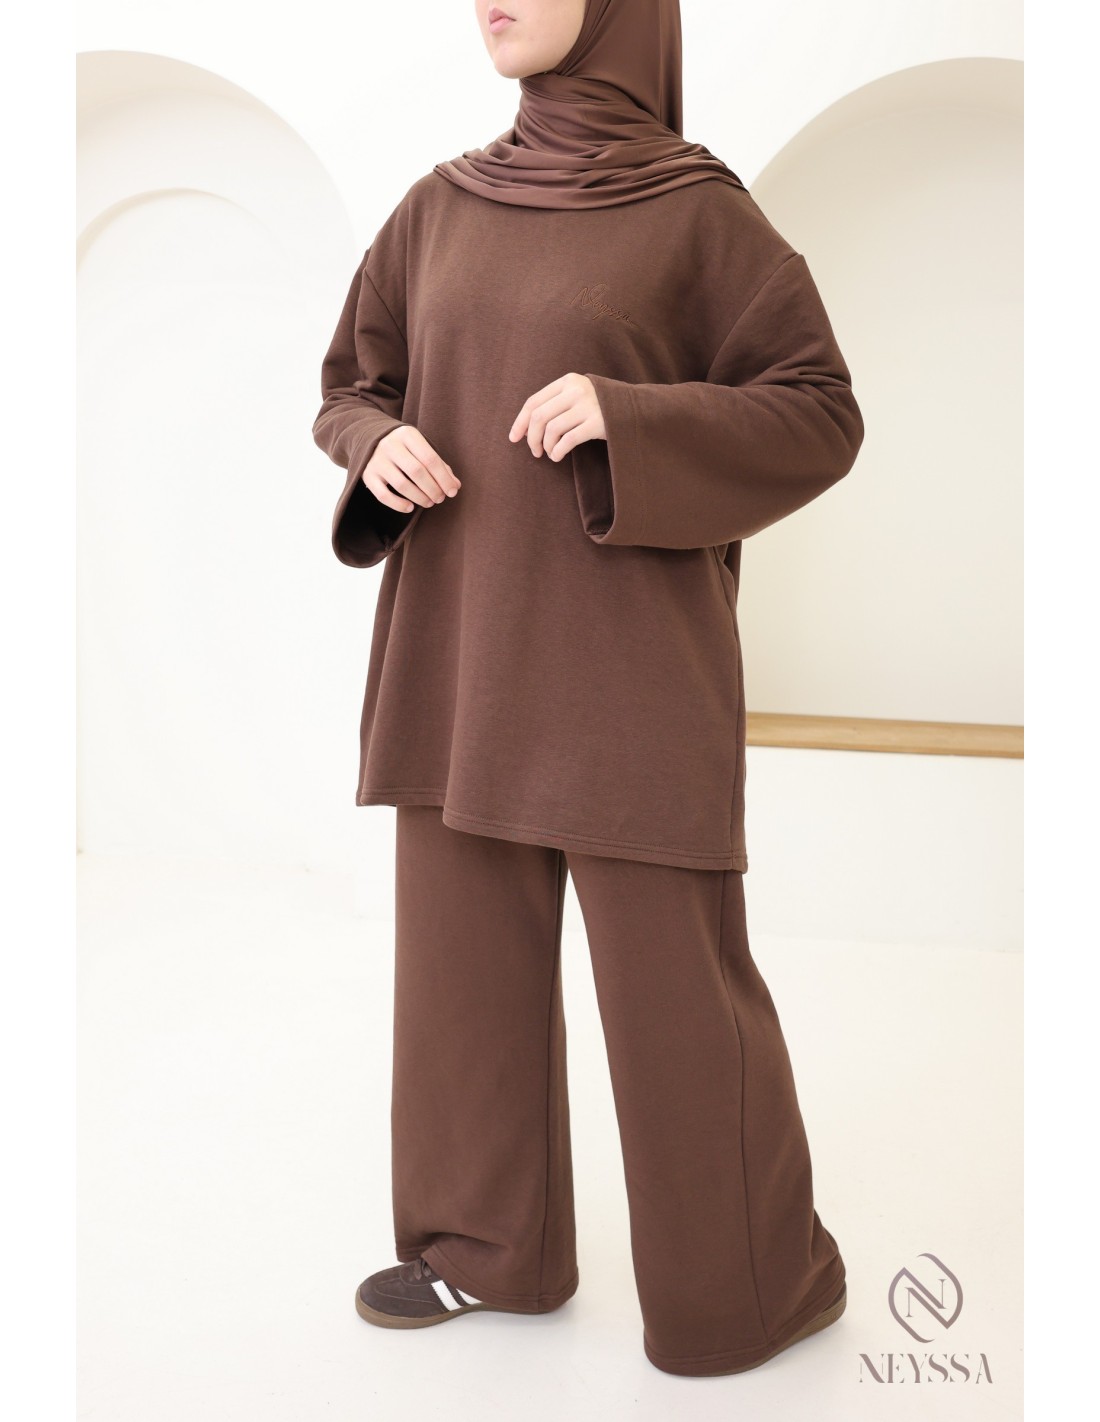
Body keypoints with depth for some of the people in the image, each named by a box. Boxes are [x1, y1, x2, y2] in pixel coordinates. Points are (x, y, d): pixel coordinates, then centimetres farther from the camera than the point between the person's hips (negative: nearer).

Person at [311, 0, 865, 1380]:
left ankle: (757, 1281, 19)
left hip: (627, 651, -5)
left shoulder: (700, 212, -5)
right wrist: (381, 449, -9)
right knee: (467, 942, 10)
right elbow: (348, 390, 15)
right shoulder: (439, 209, 9)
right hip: (463, 648, 5)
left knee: (673, 971, -1)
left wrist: (628, 420, -21)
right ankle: (493, 1244, 28)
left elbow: (821, 417, -6)